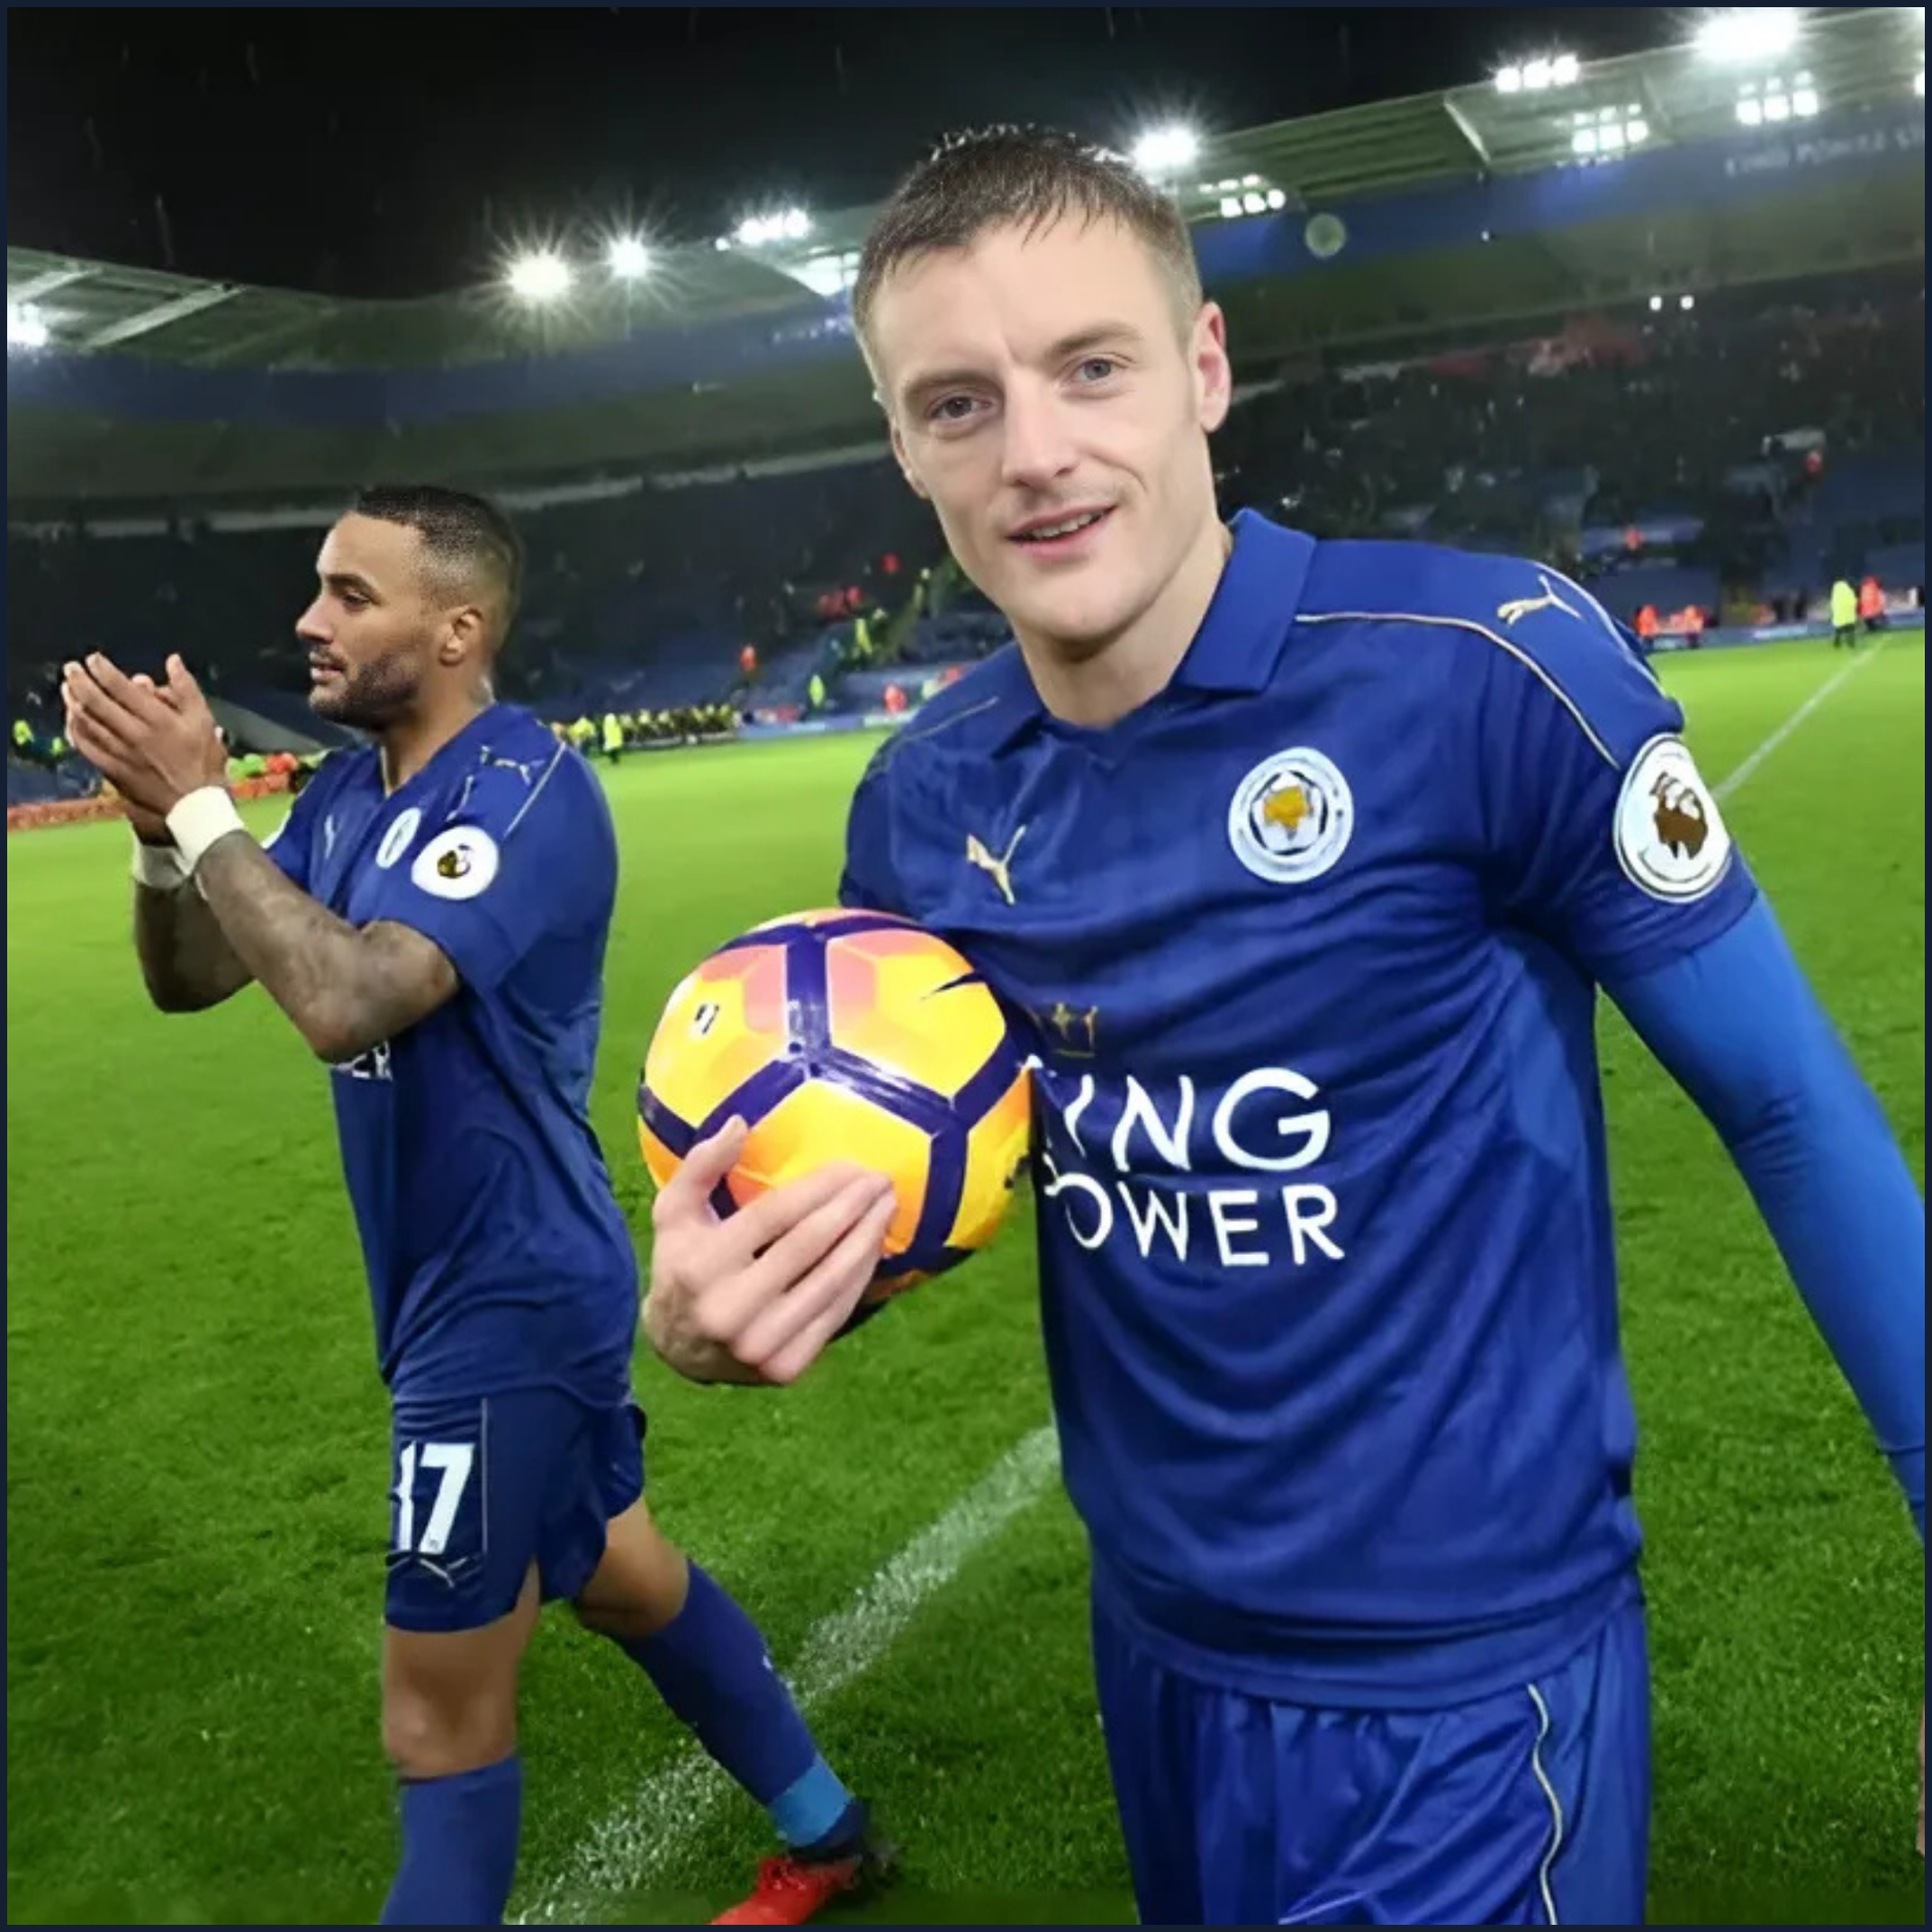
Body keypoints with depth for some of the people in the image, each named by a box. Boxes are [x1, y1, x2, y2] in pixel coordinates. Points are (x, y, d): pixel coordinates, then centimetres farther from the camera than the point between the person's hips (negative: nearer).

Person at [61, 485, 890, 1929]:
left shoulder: (527, 792, -22)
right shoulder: (350, 788, 5)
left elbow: (344, 1001, -34)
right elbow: (188, 981, 4)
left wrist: (198, 805, -26)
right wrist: (161, 823, -13)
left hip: (508, 1299, -9)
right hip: (513, 1282, 9)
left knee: (441, 1714, 3)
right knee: (619, 1577, 24)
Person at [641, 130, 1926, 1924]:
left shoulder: (1487, 666, -20)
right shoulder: (919, 801, -5)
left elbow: (1787, 1107, -12)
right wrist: (730, 1293, -13)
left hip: (1467, 1677, -5)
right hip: (1157, 1647, 6)